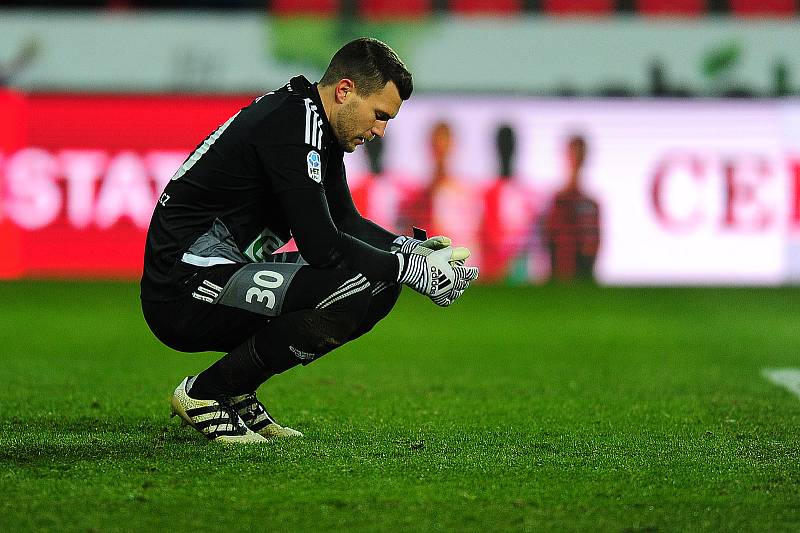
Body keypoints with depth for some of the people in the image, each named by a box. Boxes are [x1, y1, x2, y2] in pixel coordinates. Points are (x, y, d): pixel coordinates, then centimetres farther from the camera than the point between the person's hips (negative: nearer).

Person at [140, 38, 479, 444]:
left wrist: (411, 249, 4)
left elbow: (346, 222, 21)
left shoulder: (318, 125, 12)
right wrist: (413, 269, -14)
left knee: (381, 283, 8)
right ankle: (204, 394, -11)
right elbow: (321, 245, -23)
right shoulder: (292, 124, -19)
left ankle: (237, 394, 10)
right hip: (183, 293, -10)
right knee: (351, 294, -26)